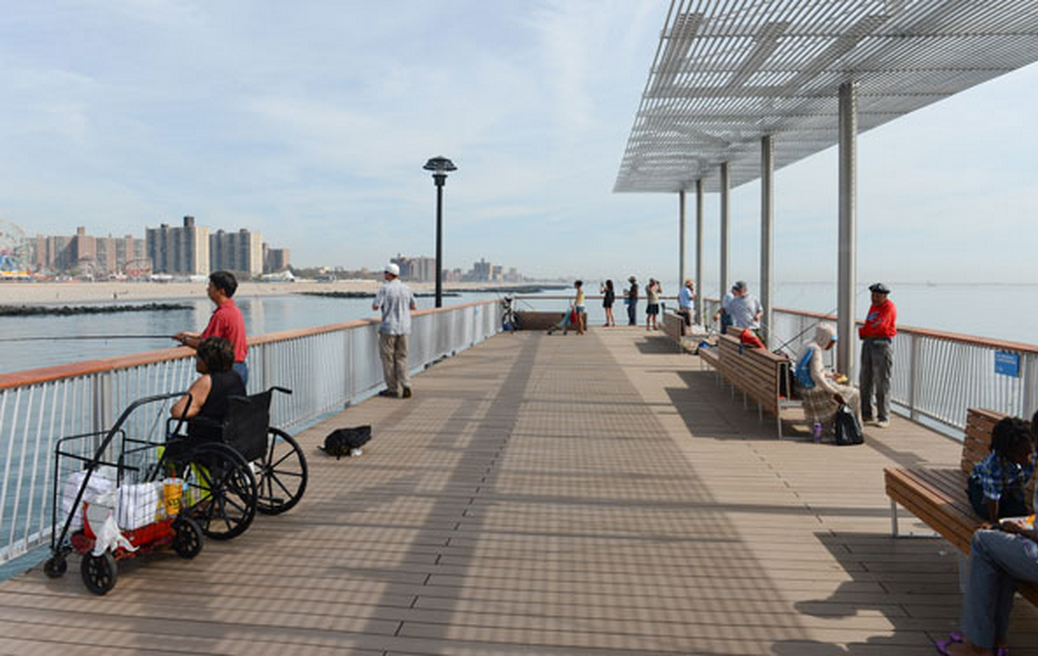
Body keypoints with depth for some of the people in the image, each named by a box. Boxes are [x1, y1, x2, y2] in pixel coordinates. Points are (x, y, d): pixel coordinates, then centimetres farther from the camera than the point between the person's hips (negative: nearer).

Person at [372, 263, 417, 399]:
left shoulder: (385, 289, -11)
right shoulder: (406, 289, 6)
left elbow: (375, 307, -14)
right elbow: (414, 307, 14)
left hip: (389, 328, -5)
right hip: (403, 328, 5)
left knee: (388, 359, 5)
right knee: (401, 358, 11)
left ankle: (393, 389, 8)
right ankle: (405, 386, -2)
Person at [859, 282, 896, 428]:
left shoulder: (889, 307, -10)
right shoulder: (874, 306, 17)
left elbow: (876, 326, -18)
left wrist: (861, 331, -3)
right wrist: (865, 333, -3)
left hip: (882, 344, -8)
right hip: (868, 343, 8)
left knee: (882, 383, -7)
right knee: (865, 380, 8)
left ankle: (883, 418, -2)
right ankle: (866, 414, 16)